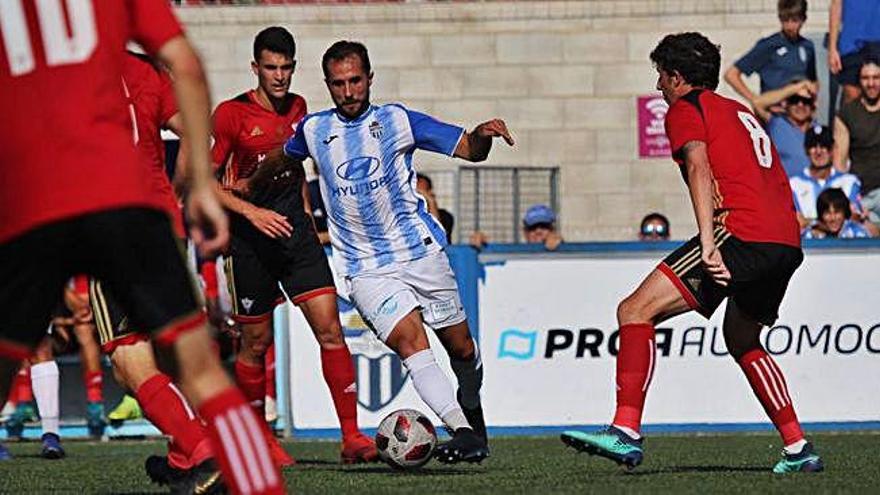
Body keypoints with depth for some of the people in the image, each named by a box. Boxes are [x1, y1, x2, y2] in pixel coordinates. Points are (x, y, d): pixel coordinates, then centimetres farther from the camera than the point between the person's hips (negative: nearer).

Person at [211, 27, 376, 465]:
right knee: (257, 342, 3)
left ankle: (351, 436, -9)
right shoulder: (232, 114, -6)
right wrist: (251, 212, -18)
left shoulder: (298, 108, 11)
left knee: (329, 327, -8)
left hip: (295, 231, 4)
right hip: (250, 241, -4)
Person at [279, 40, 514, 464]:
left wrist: (483, 135, -22)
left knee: (461, 348, 6)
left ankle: (472, 413, 36)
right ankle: (461, 431, -29)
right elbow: (284, 161, 29)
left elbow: (469, 150, -3)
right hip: (365, 268, -1)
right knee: (409, 339, -24)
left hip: (420, 251, 1)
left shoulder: (397, 121, 0)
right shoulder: (314, 130, 5)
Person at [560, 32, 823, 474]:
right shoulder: (742, 113, 31)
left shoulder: (686, 109, 7)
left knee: (635, 311, -9)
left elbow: (699, 167, -12)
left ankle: (626, 432, -23)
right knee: (741, 341, 29)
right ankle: (797, 449, 25)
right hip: (787, 242, 9)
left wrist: (708, 242, -24)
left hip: (741, 233, -9)